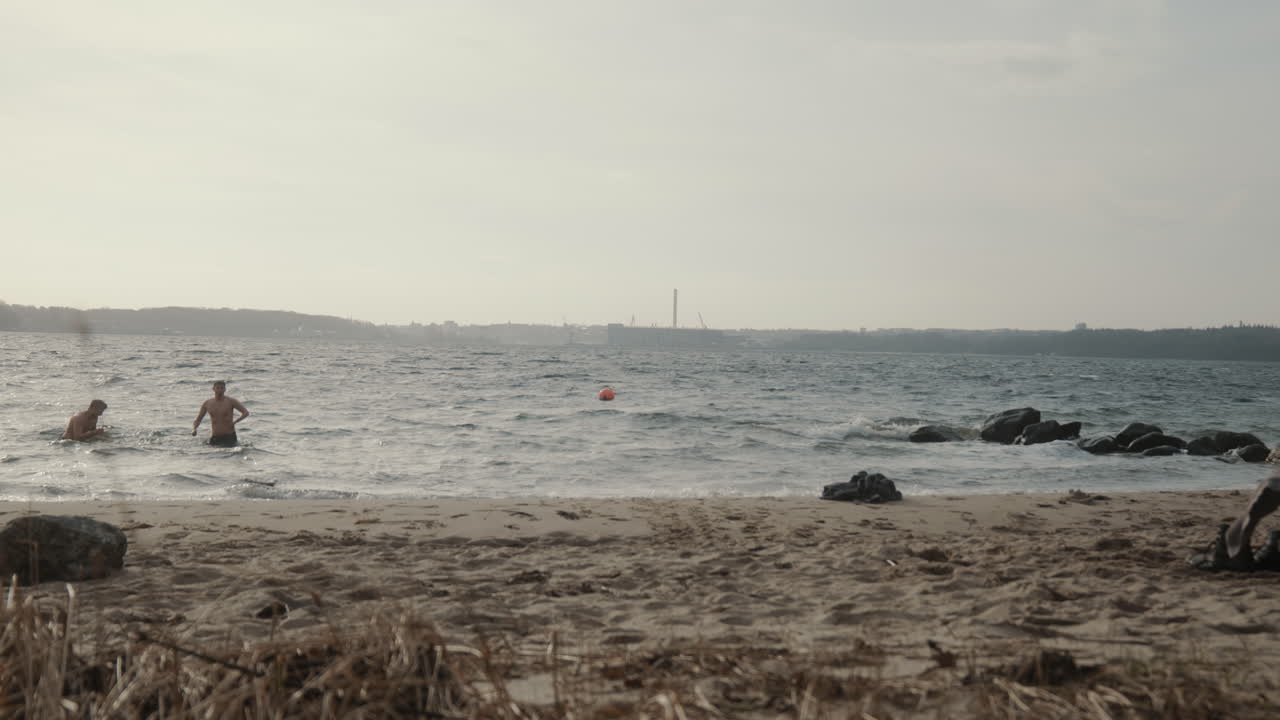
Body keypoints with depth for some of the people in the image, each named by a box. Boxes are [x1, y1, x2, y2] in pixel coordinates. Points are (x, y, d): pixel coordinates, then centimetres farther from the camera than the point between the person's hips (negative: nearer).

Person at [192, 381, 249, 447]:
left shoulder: (230, 401, -7)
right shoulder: (207, 403, 3)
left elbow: (246, 413, -8)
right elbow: (198, 420, 9)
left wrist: (234, 422, -20)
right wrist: (194, 429, -11)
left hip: (229, 437, -4)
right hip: (214, 438, 4)